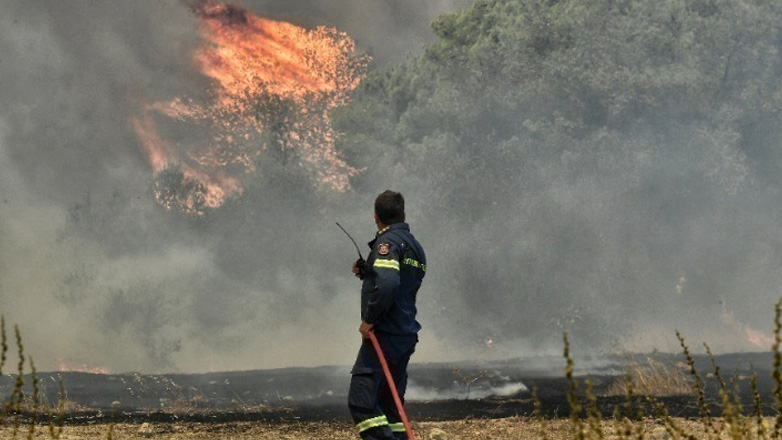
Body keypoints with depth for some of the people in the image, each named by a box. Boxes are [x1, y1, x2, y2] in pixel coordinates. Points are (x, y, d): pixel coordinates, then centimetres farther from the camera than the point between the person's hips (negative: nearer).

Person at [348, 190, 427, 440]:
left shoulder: (387, 243, -12)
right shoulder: (415, 246, 18)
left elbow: (387, 284, -28)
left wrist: (369, 319, -19)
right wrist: (366, 272, 20)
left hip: (384, 334, -10)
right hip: (407, 335, 10)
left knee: (361, 402, -15)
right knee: (391, 405, 16)